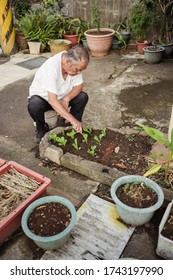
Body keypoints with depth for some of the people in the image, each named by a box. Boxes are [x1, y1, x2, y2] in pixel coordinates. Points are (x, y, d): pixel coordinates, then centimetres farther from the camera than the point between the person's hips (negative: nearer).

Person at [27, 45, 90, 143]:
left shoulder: (75, 65, -19)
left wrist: (66, 99, -30)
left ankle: (67, 124, 3)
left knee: (83, 97, -18)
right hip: (42, 97, -4)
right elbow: (52, 100, -44)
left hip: (62, 97, 5)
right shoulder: (51, 67, -37)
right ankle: (42, 129, -6)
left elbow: (79, 86, -10)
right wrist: (73, 119, -48)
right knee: (34, 105, -36)